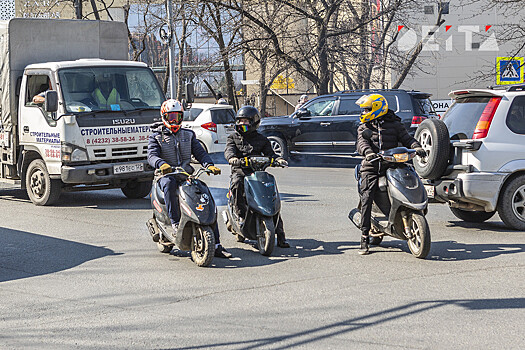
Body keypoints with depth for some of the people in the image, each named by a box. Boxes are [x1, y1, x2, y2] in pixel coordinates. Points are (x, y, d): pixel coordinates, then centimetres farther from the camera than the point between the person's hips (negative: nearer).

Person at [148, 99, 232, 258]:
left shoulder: (188, 135, 18)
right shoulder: (156, 136, 6)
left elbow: (200, 152, 10)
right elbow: (152, 155, -10)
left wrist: (209, 165, -12)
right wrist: (162, 164, -33)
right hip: (167, 174, -4)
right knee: (169, 184, -41)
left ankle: (215, 245, -9)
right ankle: (175, 221, -40)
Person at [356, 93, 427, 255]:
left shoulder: (394, 124, 14)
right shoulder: (364, 127, 15)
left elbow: (407, 138, 9)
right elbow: (362, 143, -2)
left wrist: (417, 147, -13)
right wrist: (368, 152, -24)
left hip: (391, 165, 0)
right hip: (371, 167, 0)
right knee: (367, 198, -15)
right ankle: (364, 237, -15)